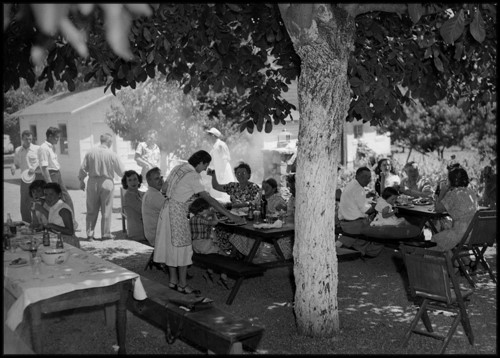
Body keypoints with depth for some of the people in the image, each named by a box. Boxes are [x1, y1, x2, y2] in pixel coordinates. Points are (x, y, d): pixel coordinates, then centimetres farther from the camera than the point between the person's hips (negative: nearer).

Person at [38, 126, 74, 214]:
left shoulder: (52, 147, 14)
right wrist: (50, 184, -23)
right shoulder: (44, 148, -16)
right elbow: (44, 167, -20)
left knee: (67, 199, 10)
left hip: (58, 174, 10)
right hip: (51, 175, -9)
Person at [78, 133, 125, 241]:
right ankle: (106, 234, 13)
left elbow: (83, 168, 1)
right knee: (106, 210, 7)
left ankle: (89, 233, 11)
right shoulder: (112, 155, -8)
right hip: (107, 183, -2)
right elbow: (121, 171, -2)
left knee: (91, 210, 10)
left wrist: (81, 180, 14)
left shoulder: (90, 152, -2)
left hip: (92, 183, 3)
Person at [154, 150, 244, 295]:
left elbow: (164, 188, 14)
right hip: (178, 212, -9)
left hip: (168, 207, 9)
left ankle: (172, 281, 23)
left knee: (171, 245, 14)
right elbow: (209, 199, -23)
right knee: (182, 247, 0)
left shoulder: (178, 167, 7)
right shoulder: (193, 176, -17)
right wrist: (231, 216, -23)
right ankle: (182, 285, 7)